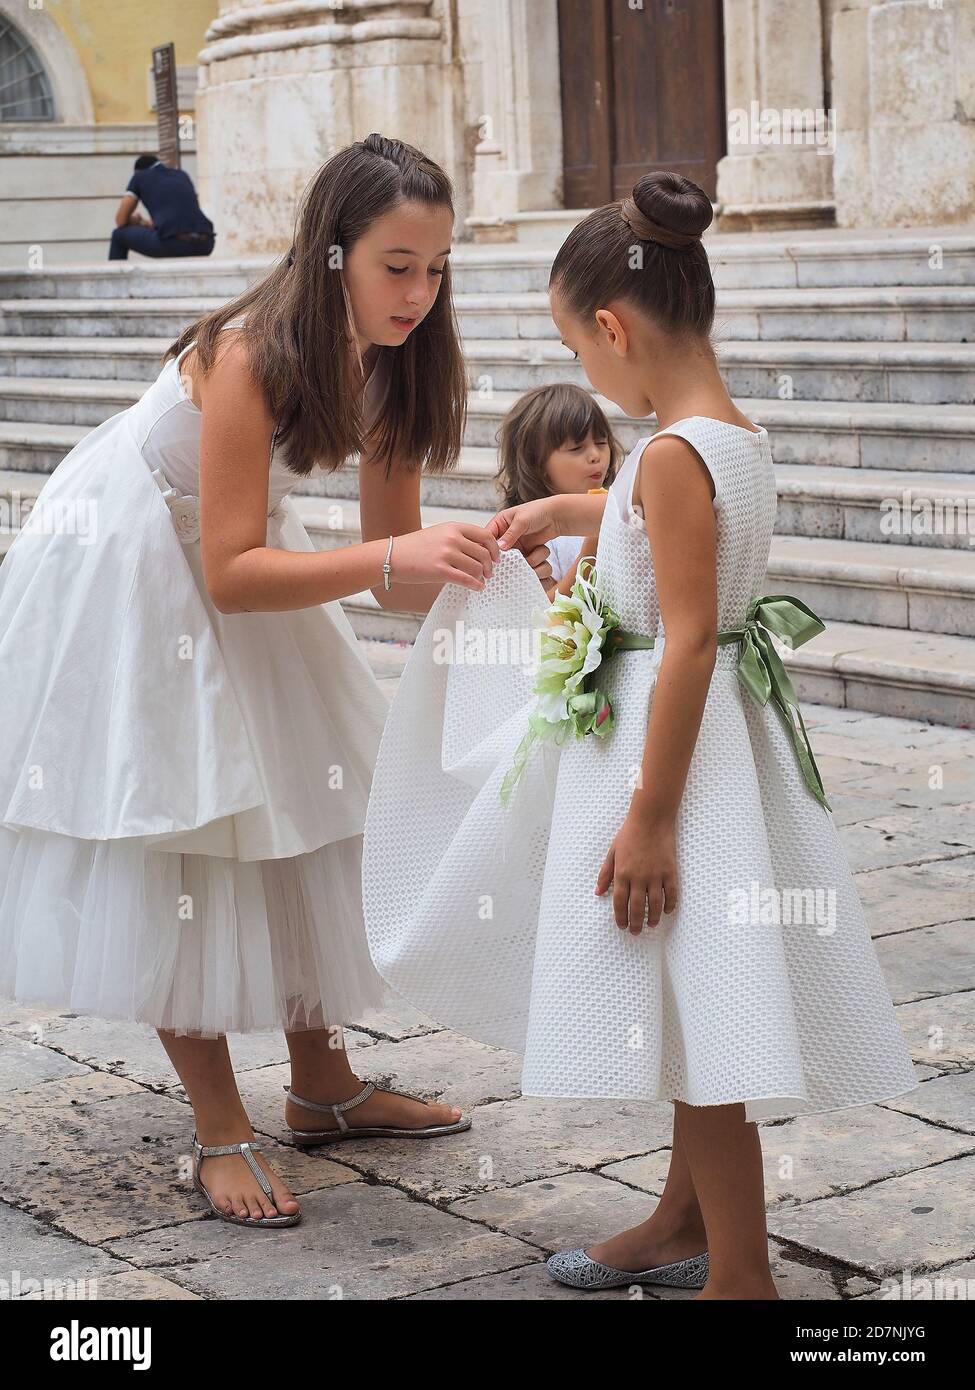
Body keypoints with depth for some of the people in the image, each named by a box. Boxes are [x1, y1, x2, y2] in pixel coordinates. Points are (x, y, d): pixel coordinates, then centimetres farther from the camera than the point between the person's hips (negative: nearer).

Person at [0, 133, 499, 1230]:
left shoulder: (389, 362, -11)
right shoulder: (250, 355, -32)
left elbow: (391, 564, -6)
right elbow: (232, 573, -33)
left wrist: (477, 576, -26)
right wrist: (394, 559, -42)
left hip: (231, 565, 8)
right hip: (128, 573, -8)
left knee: (305, 808, 8)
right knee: (172, 834, -7)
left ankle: (323, 1085, 21)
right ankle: (220, 1130, 2)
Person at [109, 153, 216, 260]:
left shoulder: (139, 177, 17)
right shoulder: (182, 175, 30)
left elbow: (121, 220, 17)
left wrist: (135, 221, 39)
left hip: (172, 244, -4)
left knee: (119, 235, 20)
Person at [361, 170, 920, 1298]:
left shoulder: (671, 454, -21)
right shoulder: (739, 437, 7)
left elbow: (689, 646, -24)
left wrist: (650, 817, -22)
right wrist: (562, 511, 35)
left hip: (671, 739, -10)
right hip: (721, 736, 10)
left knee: (695, 1012, -2)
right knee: (690, 1011, 21)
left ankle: (741, 1275, 7)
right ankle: (684, 1227, 36)